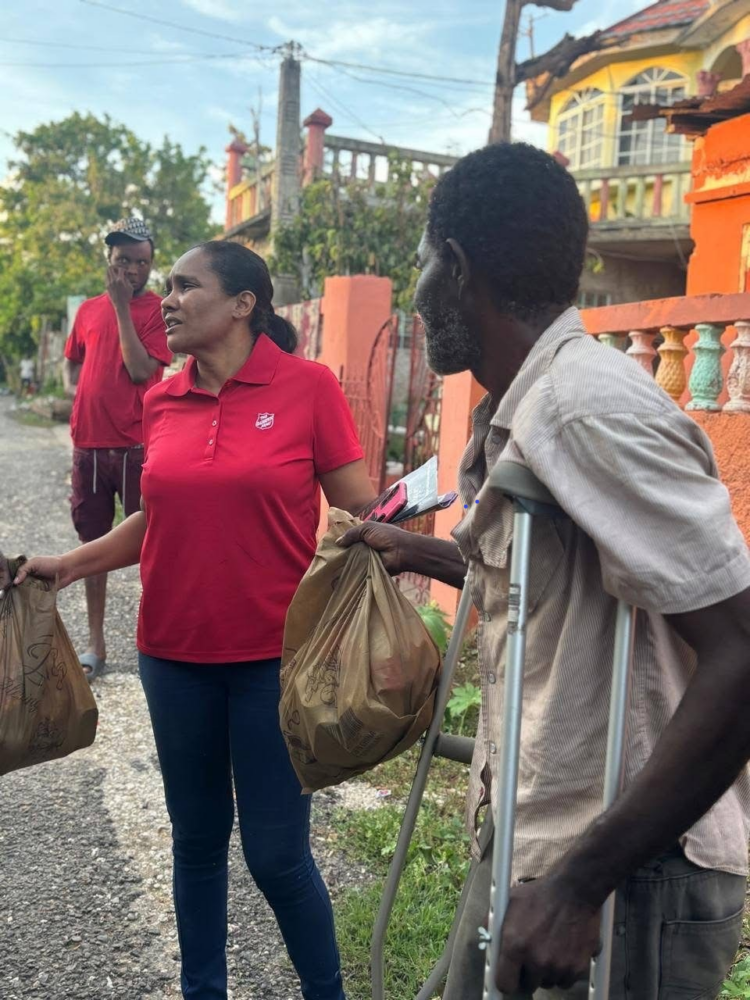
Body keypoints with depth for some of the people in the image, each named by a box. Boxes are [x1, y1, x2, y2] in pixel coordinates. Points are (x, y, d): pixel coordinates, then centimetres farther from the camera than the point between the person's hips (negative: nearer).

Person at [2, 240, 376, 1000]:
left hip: (274, 656, -4)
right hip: (174, 654, 4)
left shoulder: (307, 386, -9)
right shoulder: (160, 402, 4)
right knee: (196, 838, 18)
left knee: (275, 851, 5)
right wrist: (69, 563, 9)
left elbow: (358, 514, -7)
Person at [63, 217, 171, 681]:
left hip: (137, 446, -5)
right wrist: (76, 393, 5)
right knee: (93, 542, 11)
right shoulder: (89, 309, 11)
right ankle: (96, 643, 22)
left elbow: (141, 369, -16)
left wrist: (121, 305, -14)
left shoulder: (158, 310, -3)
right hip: (89, 444, 5)